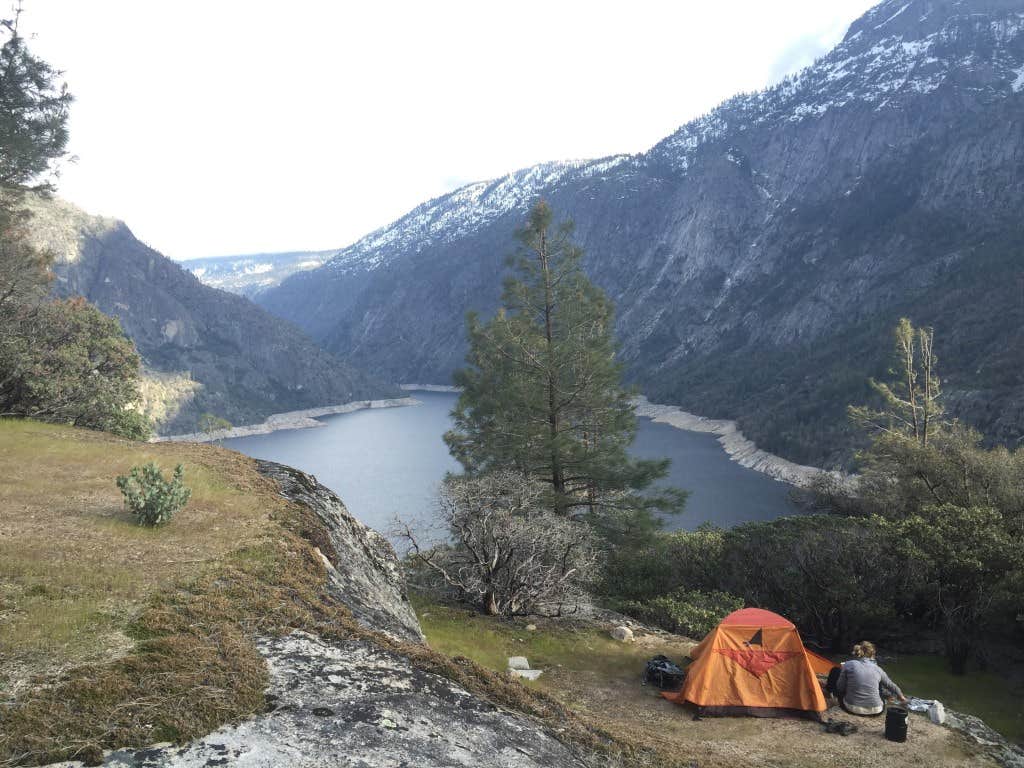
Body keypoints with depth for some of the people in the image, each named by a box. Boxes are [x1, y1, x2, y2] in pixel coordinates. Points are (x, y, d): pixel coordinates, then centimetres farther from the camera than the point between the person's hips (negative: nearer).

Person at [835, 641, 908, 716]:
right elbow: (891, 685, 19)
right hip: (874, 711, 2)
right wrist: (901, 697, 40)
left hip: (852, 708, -2)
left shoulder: (848, 665, -4)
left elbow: (840, 688, -1)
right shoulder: (877, 669, 3)